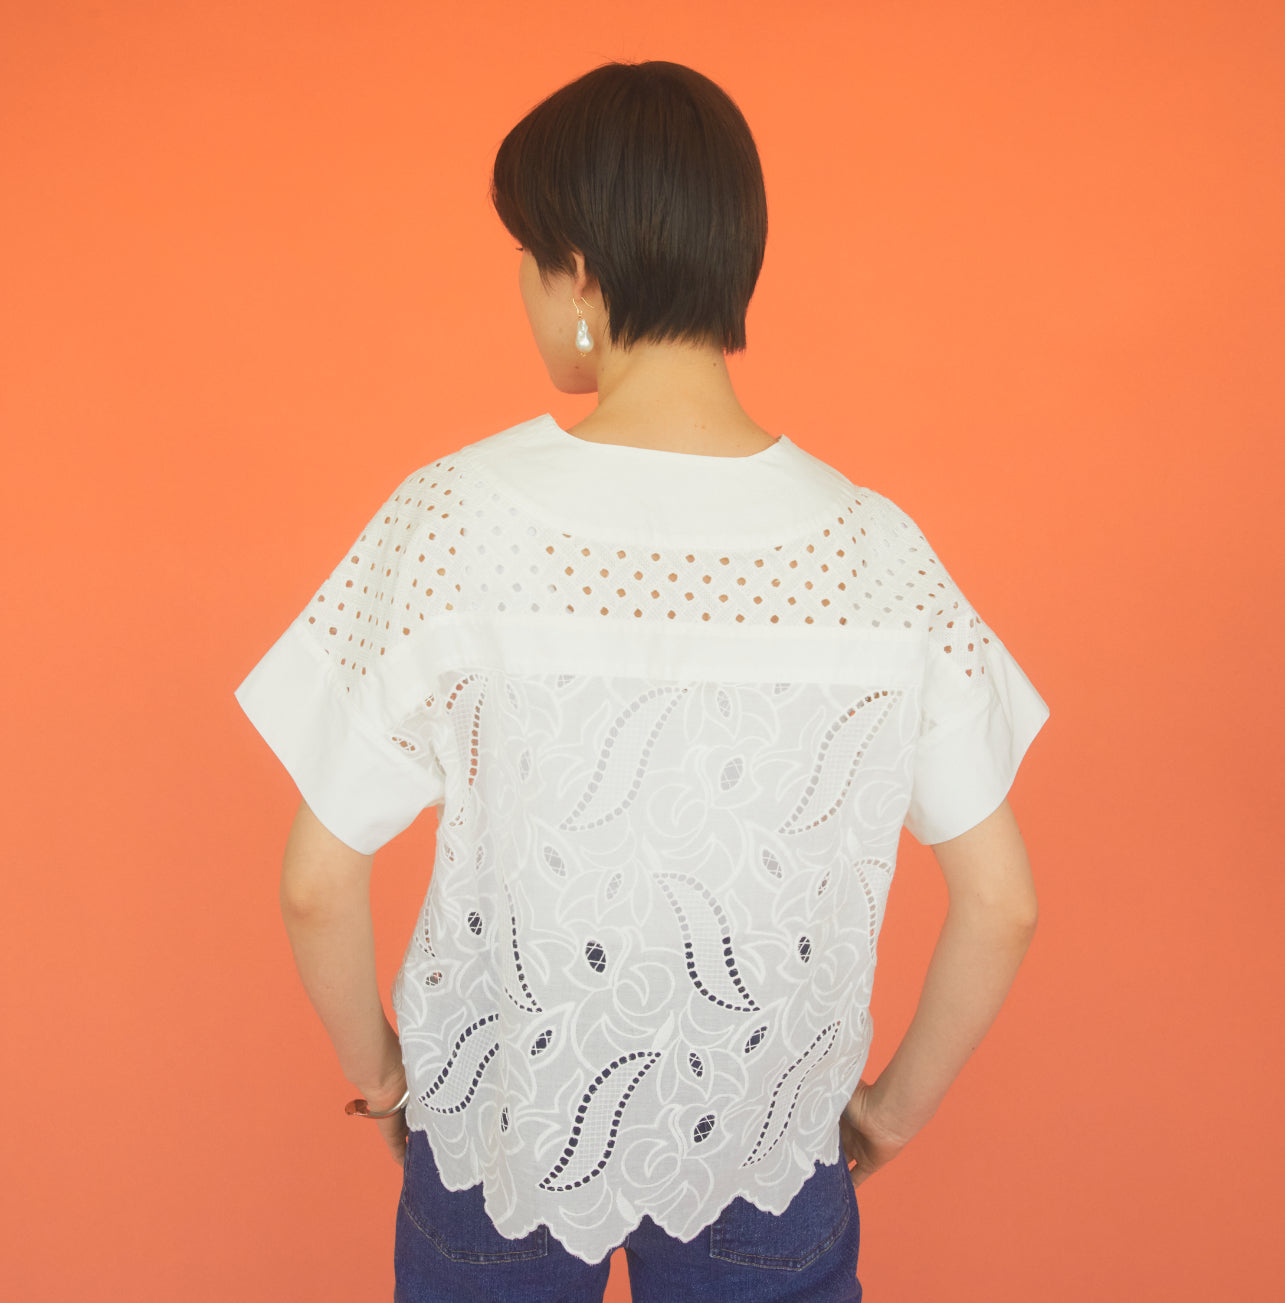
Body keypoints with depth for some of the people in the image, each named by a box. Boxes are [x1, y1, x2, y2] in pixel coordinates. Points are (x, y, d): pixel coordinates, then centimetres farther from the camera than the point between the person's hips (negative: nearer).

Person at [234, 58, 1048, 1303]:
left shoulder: (459, 517, -22)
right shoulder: (872, 547, -16)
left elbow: (318, 883, -16)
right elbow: (1000, 903, -10)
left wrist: (376, 1069, 3)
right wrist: (895, 1107, 6)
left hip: (501, 1121, 0)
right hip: (762, 1152, 1)